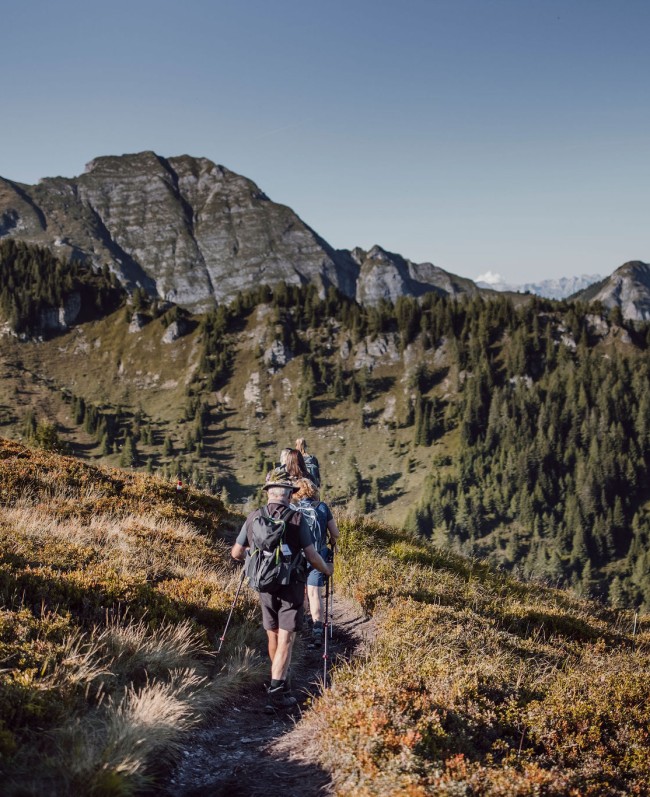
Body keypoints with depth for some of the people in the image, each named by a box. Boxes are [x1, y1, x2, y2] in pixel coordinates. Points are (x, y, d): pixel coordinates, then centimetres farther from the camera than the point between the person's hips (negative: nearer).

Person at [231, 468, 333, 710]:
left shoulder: (253, 517, -2)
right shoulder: (296, 519, -12)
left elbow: (236, 553, 5)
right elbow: (312, 556, -12)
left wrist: (252, 556, 28)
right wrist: (327, 569, 9)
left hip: (264, 586, 4)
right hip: (291, 586, -4)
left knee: (273, 637, 19)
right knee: (285, 640, -1)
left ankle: (279, 683, 33)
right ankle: (276, 693, -8)